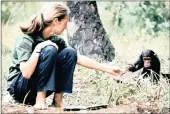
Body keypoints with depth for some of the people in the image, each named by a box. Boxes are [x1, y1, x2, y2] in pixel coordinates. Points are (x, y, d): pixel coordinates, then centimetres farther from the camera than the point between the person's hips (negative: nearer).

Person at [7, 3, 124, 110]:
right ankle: (40, 98, -22)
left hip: (41, 87, 6)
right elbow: (26, 73, -31)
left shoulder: (55, 40, -1)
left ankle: (58, 98, -8)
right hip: (19, 87, -6)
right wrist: (38, 48, -32)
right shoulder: (26, 40, -21)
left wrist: (108, 68, 4)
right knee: (49, 50, -27)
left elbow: (79, 58, 5)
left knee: (69, 53, -10)